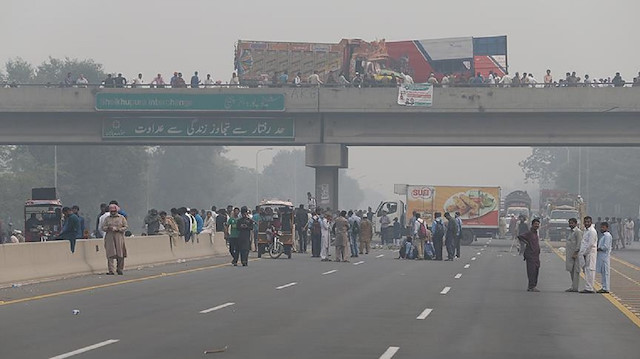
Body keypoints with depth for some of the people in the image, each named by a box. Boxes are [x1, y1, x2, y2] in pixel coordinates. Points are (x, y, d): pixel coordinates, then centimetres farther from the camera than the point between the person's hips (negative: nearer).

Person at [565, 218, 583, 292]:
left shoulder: (578, 232, -10)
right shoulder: (572, 232, 20)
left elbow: (579, 243, -17)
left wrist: (575, 253, -22)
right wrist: (567, 255, 21)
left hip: (575, 254, -10)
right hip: (570, 255, 10)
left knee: (575, 271, -9)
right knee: (571, 270, 11)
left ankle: (575, 287, -10)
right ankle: (573, 287, 15)